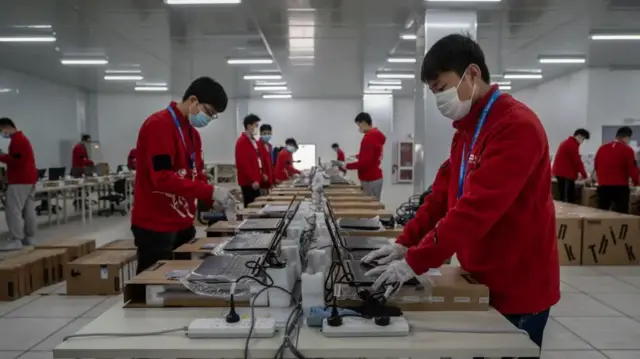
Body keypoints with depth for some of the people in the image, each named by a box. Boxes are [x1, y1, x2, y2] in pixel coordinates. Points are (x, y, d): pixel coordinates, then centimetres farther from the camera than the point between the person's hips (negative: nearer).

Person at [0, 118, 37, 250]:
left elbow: (16, 160, -21)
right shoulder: (22, 138, 21)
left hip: (20, 180, -10)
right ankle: (28, 237, 14)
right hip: (28, 178, 10)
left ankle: (16, 240, -12)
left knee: (13, 210, -11)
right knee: (29, 210, 10)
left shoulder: (16, 139, -13)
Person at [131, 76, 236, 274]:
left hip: (183, 224, 9)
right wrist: (211, 192, -26)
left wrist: (215, 198, -1)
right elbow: (163, 178, -26)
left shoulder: (192, 131, 13)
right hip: (156, 228, -9)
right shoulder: (158, 125, -17)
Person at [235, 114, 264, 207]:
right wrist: (252, 180, -22)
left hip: (255, 180, 10)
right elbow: (244, 163, -20)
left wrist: (263, 172, 13)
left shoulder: (253, 141, 16)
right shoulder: (242, 142, -14)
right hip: (248, 182, -10)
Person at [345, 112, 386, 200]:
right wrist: (358, 156, 17)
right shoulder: (377, 135, 11)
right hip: (375, 178, 10)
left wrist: (347, 166, -14)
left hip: (370, 180, -10)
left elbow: (365, 162, -22)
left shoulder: (369, 137, -19)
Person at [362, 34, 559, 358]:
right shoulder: (467, 129, 9)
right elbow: (442, 193, 8)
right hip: (481, 280, 8)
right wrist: (405, 243, -1)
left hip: (517, 286, -8)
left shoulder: (516, 126, -22)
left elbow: (477, 207, -29)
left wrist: (415, 262, -27)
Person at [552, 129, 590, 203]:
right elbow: (577, 161, -15)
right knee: (565, 199, -10)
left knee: (571, 198, 11)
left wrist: (577, 173, 20)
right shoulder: (572, 145, -14)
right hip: (565, 174, -11)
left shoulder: (568, 143, 20)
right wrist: (585, 175, -6)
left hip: (562, 173, 11)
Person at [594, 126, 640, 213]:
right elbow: (632, 169, -6)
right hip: (620, 187, -4)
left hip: (603, 186, 4)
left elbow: (596, 166, 17)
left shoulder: (602, 148, 8)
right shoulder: (627, 150, -6)